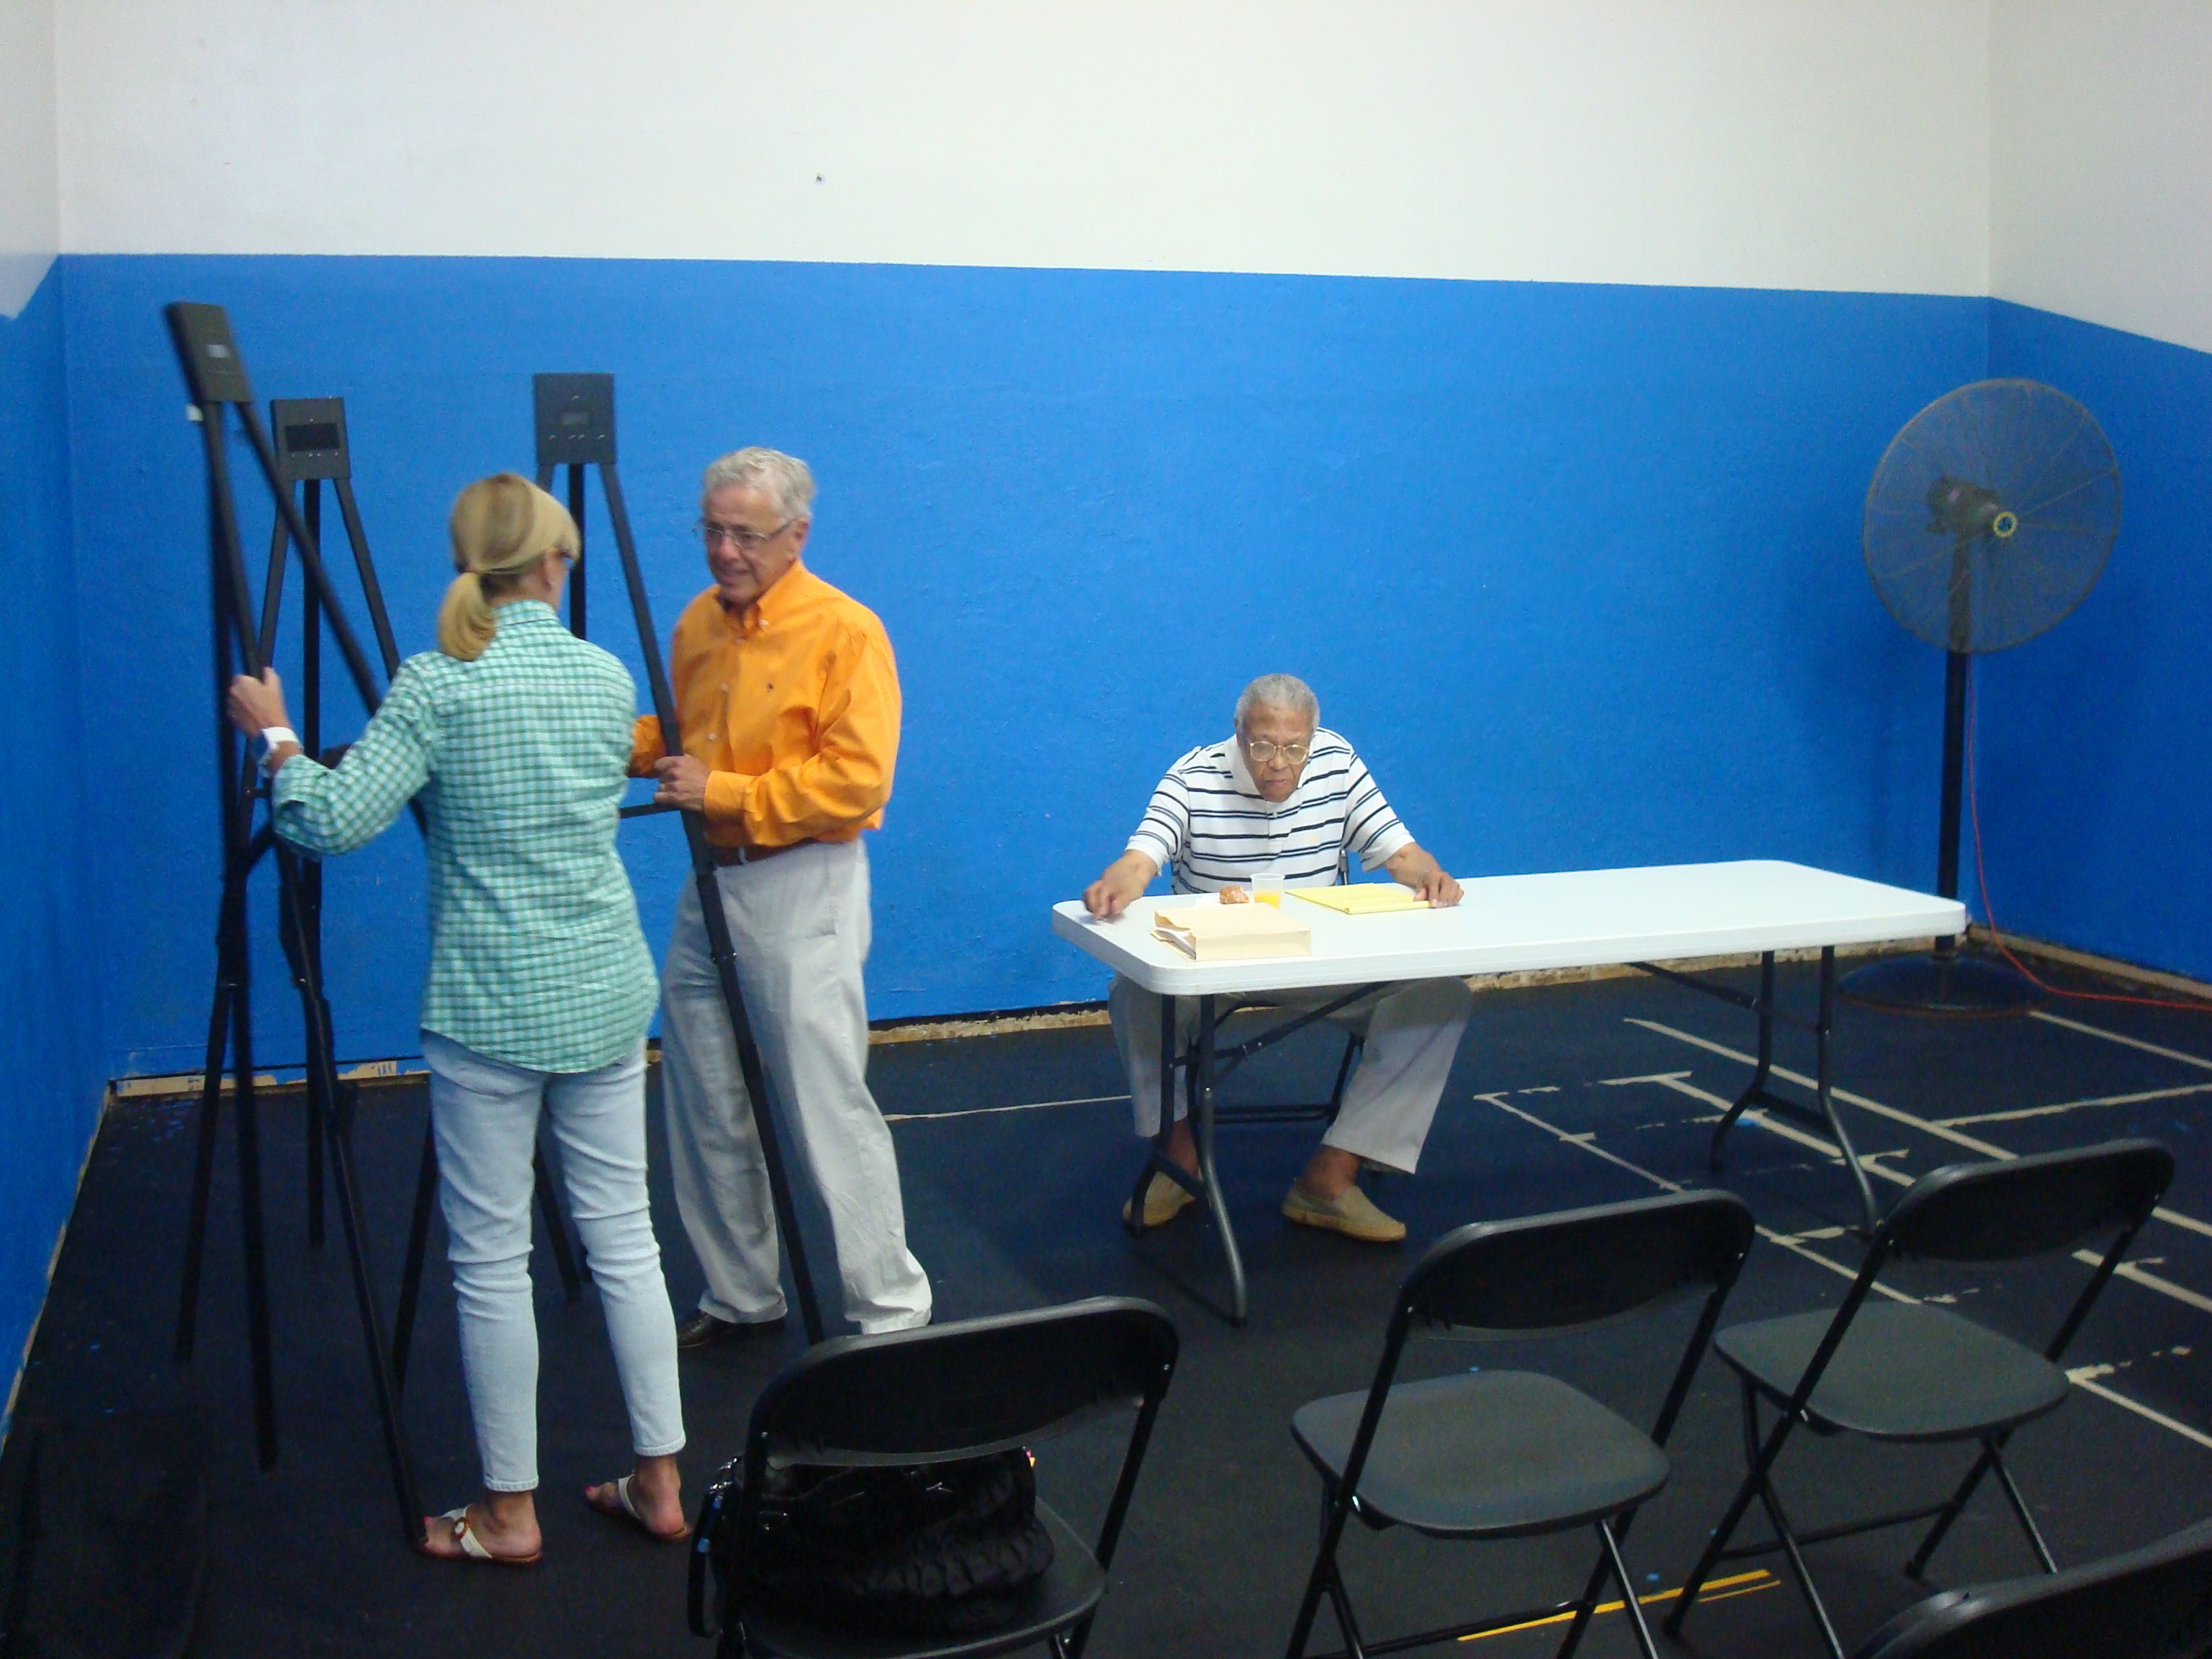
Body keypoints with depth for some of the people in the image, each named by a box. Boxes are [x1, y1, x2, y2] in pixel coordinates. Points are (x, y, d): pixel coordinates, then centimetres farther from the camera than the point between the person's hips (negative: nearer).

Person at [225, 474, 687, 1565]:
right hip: (605, 998, 5)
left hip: (489, 1011, -4)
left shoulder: (439, 685, -11)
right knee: (623, 1235, 13)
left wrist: (275, 738, 3)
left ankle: (508, 1514, 19)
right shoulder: (607, 676, 4)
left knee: (491, 1258, 8)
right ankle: (658, 1483, 22)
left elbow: (334, 823, -15)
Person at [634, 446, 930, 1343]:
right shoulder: (698, 621, 10)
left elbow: (857, 781, -20)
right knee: (706, 1111, 14)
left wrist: (725, 791, -19)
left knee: (829, 1111, -5)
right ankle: (741, 1298, 30)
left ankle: (891, 1312, 9)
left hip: (801, 892, -8)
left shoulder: (845, 631, -13)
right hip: (708, 883, 8)